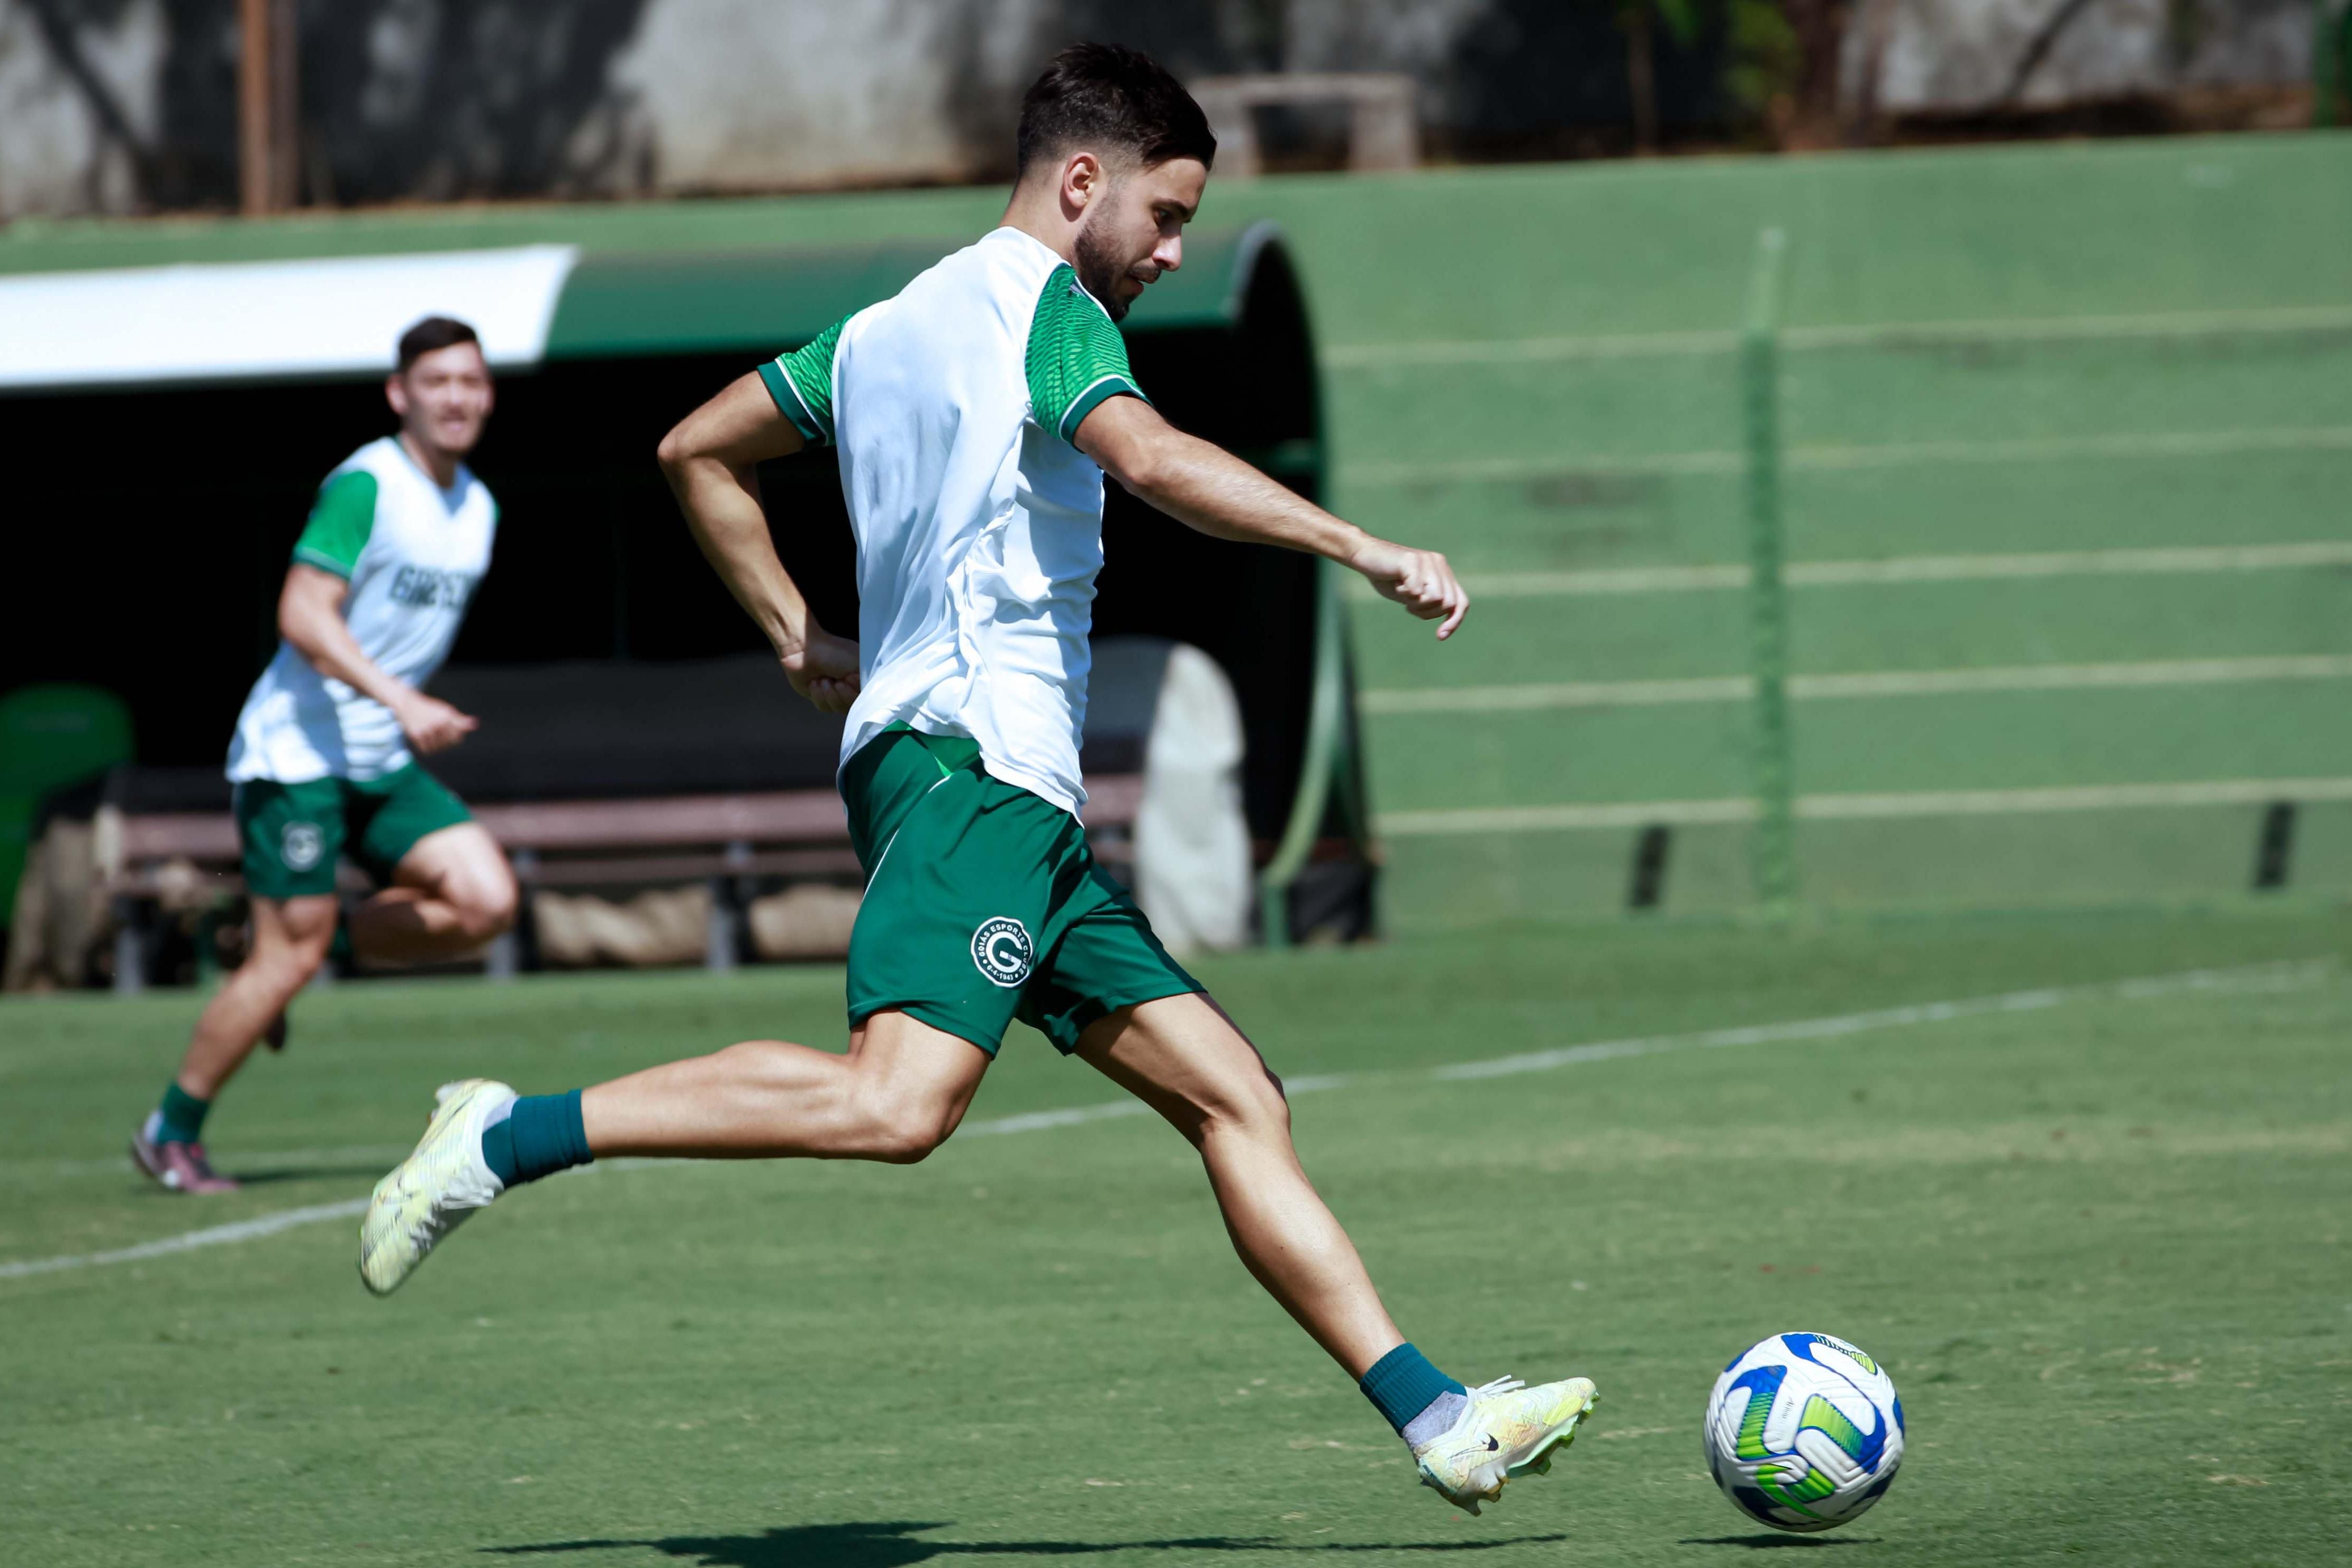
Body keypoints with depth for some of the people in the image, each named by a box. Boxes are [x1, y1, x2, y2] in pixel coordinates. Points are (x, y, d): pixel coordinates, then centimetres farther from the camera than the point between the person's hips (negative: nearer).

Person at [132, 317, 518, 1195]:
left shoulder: (477, 508, 11)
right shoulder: (365, 486, -14)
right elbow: (303, 613, -23)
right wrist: (400, 702, -31)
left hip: (383, 761, 7)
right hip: (297, 750, -7)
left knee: (486, 902, -11)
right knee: (289, 960, -9)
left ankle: (320, 940, 10)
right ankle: (171, 1135, 8)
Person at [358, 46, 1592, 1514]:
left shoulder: (885, 327, 24)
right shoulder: (1041, 307, -2)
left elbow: (697, 449, 33)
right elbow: (1152, 458, -21)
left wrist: (803, 638, 32)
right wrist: (1364, 547, -21)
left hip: (1027, 812, 11)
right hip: (972, 768, -11)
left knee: (1238, 1099, 3)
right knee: (898, 1101, -28)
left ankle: (1440, 1419, -3)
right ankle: (510, 1137, -23)